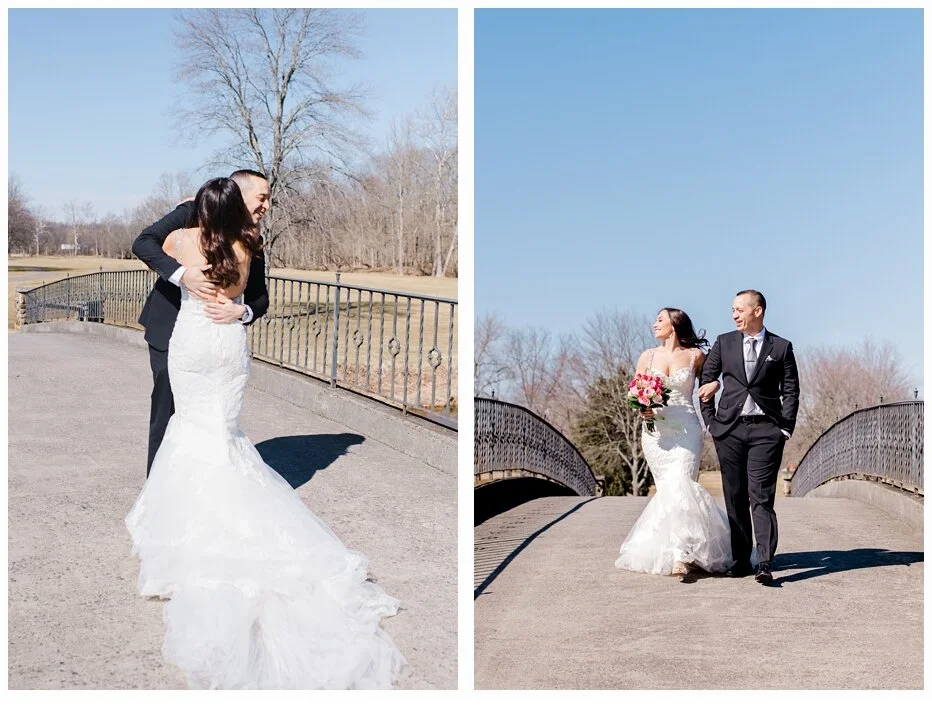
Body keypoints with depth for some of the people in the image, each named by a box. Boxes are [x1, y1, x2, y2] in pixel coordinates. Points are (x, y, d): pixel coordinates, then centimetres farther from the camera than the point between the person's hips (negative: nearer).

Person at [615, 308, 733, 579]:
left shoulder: (695, 356, 4)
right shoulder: (648, 356, 9)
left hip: (686, 429, -3)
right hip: (655, 430, 3)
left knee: (679, 488, -15)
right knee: (668, 489, 1)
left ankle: (680, 555, -18)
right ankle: (690, 549, 12)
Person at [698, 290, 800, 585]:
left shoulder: (781, 347, 5)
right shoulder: (724, 343, 10)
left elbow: (791, 392, 6)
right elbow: (705, 381, 12)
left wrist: (785, 430, -2)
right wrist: (711, 422, 5)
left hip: (766, 430, -2)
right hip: (729, 430, 3)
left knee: (761, 497, -10)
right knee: (735, 497, 5)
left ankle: (764, 564, -13)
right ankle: (741, 560, 13)